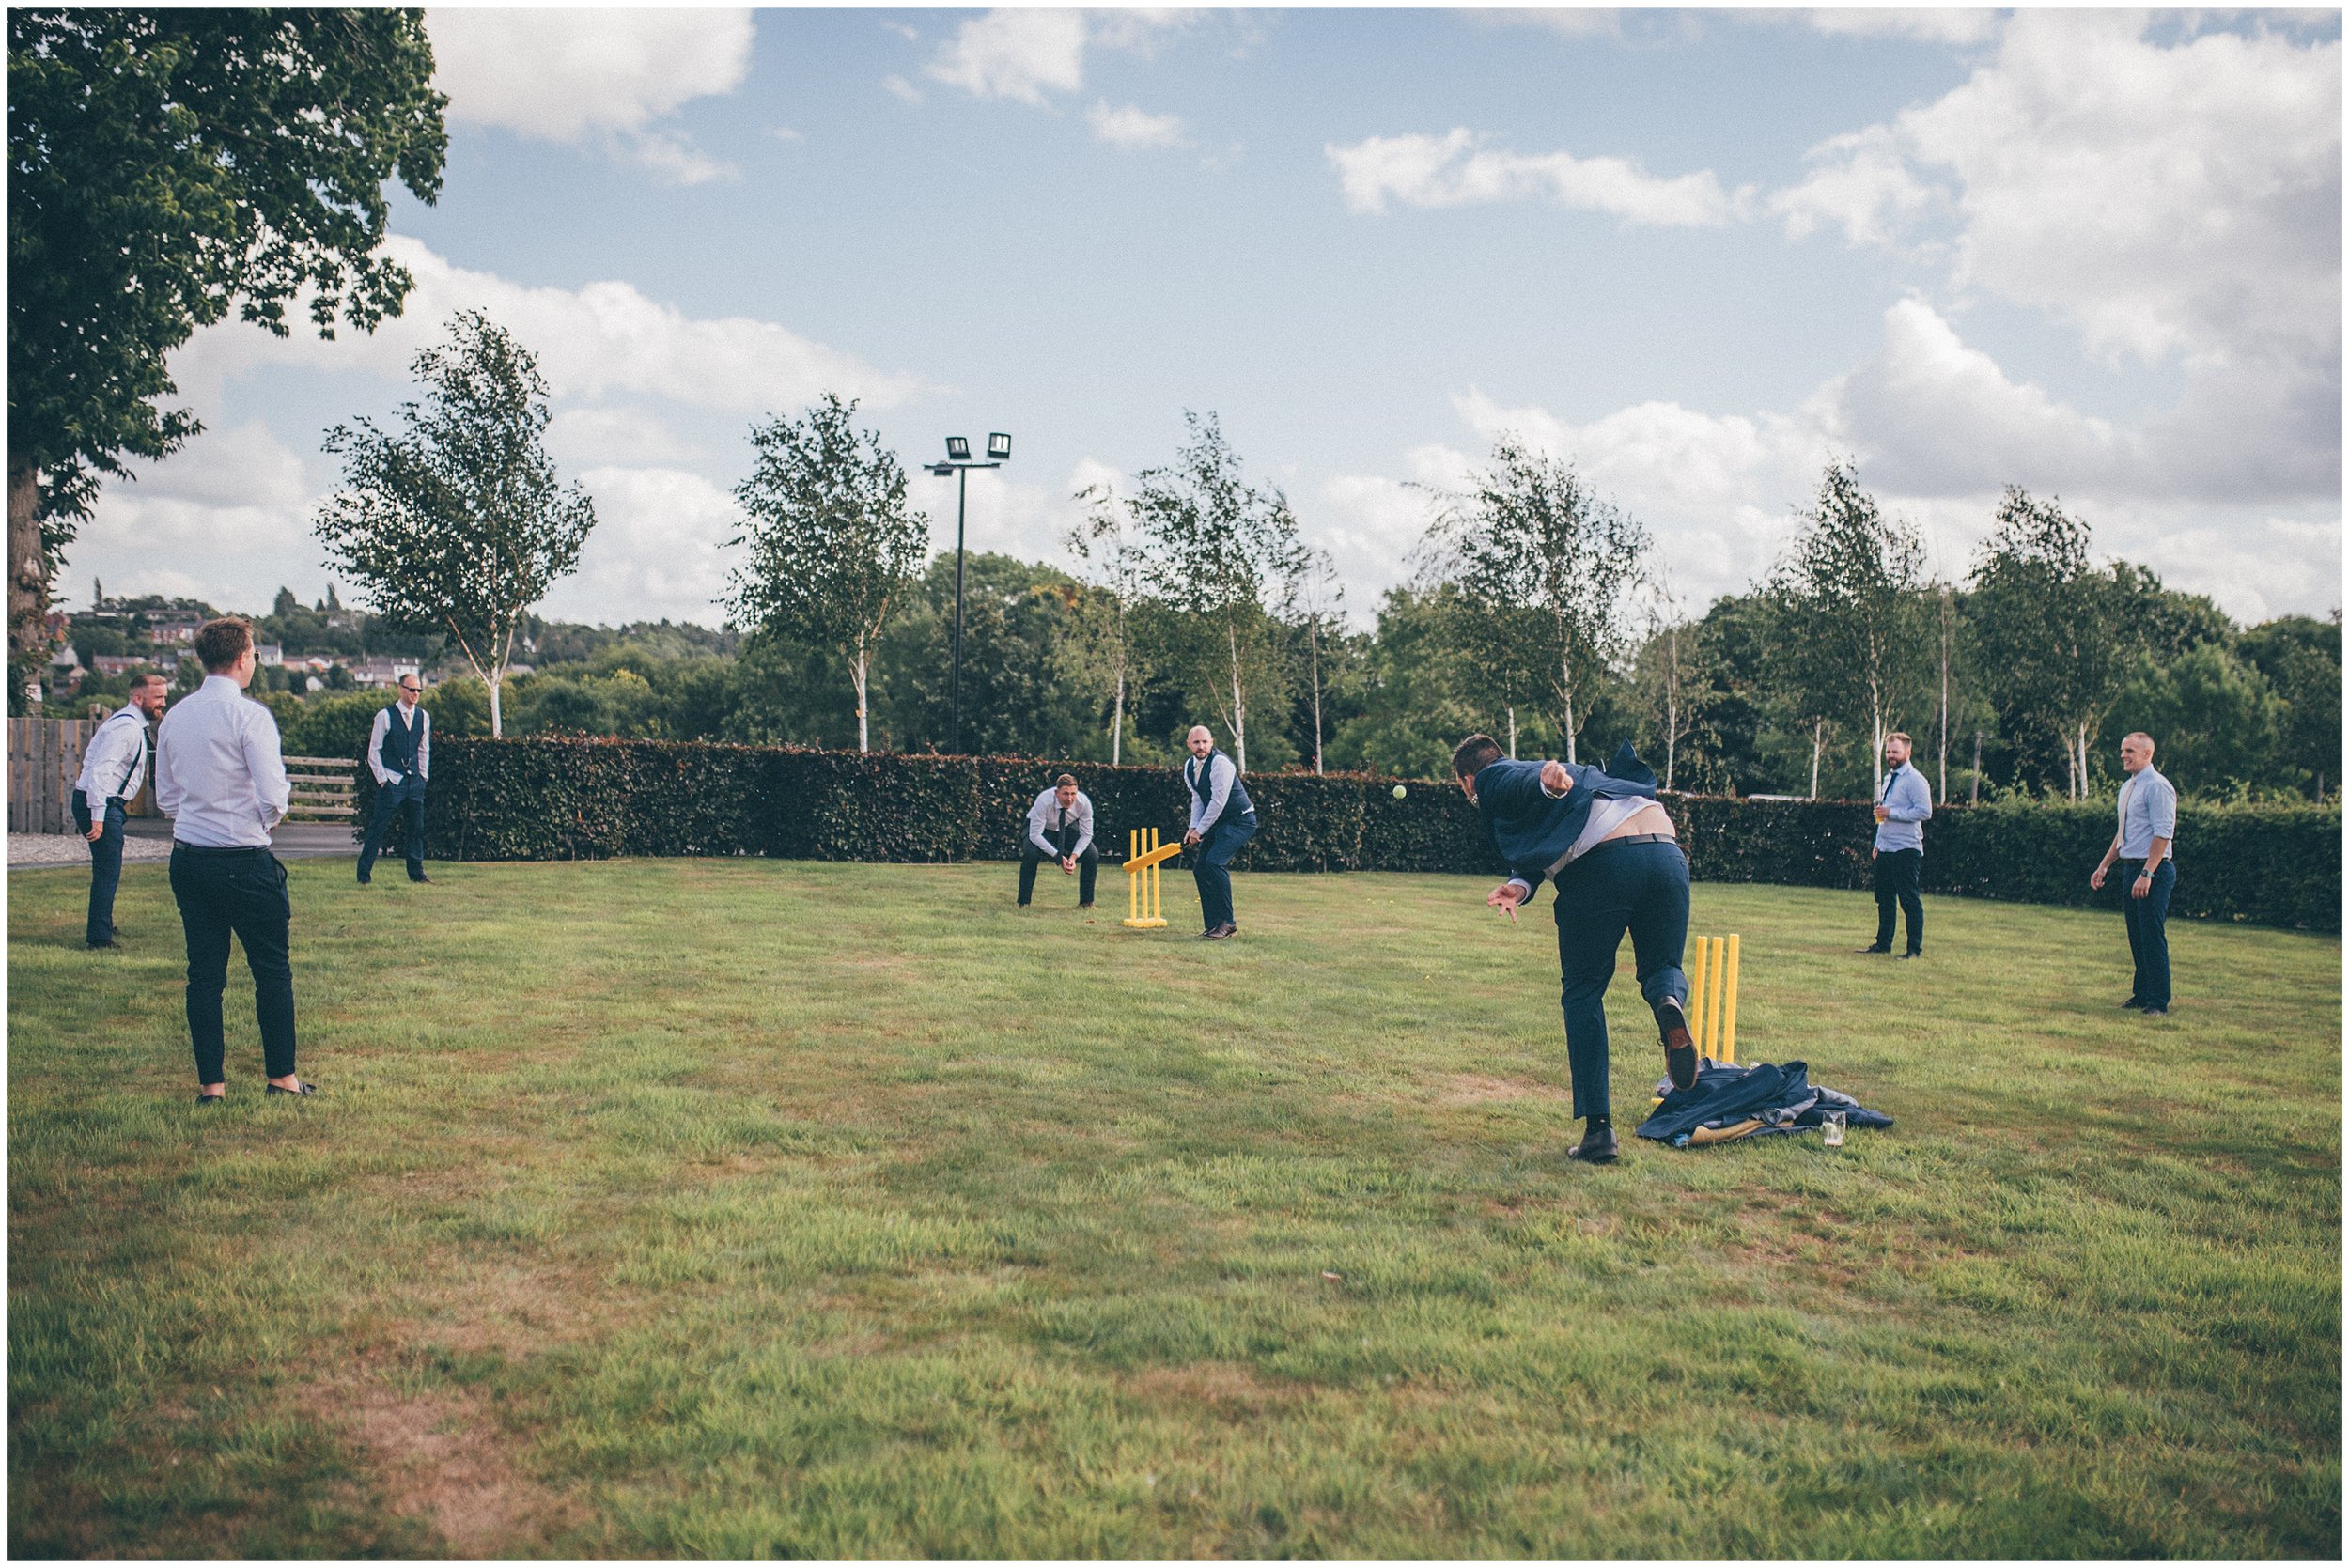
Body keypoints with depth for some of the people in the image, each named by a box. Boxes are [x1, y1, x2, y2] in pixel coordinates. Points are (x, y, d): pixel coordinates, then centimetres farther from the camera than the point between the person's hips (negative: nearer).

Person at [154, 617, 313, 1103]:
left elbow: (165, 798, 15)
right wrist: (267, 819, 4)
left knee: (204, 972, 9)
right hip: (244, 862, -6)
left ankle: (210, 1083, 12)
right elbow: (273, 798, -17)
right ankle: (282, 1076, 11)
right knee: (272, 970, 5)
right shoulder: (249, 716, -13)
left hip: (187, 858, 6)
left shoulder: (174, 717, 8)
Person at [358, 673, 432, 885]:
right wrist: (381, 779, -7)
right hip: (391, 780, -5)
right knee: (377, 828, -4)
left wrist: (423, 776, 11)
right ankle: (363, 875, 2)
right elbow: (374, 750, -3)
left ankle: (416, 873, 17)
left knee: (417, 828, 8)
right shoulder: (385, 716, -6)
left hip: (414, 780, 5)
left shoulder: (423, 717, 8)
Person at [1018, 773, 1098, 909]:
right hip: (1041, 828, -3)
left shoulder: (1084, 802, -27)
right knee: (1030, 854, -34)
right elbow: (1035, 834, -34)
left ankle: (1086, 903, -2)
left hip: (1068, 828, 3)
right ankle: (1023, 903, -17)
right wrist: (1058, 856, -37)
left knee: (1092, 855, -19)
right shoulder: (1044, 801, -36)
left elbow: (1086, 834, -17)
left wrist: (1074, 856, -32)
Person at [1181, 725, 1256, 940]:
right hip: (1217, 823, 9)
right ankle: (1213, 924, 10)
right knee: (1199, 868, 2)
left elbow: (1218, 802, -23)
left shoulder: (1220, 763, -21)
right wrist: (1193, 828, 0)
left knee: (1215, 862, -24)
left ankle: (1227, 922, -17)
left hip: (1240, 820, -9)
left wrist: (1200, 830, -17)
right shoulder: (1189, 767, 6)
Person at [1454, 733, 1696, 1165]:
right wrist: (1521, 884, 6)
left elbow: (1520, 784, -10)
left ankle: (1598, 1129, 6)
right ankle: (1670, 1001, -13)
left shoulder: (1493, 779, 15)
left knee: (1582, 993, 10)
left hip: (1602, 863, -6)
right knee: (1662, 967, 24)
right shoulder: (1572, 771, 37)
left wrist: (1547, 784, -32)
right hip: (1666, 851, 6)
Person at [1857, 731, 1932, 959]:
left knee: (1909, 900, -5)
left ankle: (1914, 948, 0)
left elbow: (1925, 812, -20)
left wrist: (1891, 812, -19)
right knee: (1884, 898, 12)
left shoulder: (1915, 780, -10)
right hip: (1885, 850, 9)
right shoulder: (1888, 778, 17)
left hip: (1906, 850, -9)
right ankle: (1882, 944, 20)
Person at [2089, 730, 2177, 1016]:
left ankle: (2158, 1003, -3)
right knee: (2136, 937, 13)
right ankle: (2141, 995, 21)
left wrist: (2147, 874, -23)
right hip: (2132, 868, 9)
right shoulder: (2127, 787, 16)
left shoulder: (2157, 787, -13)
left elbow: (2163, 834, -19)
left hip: (2154, 869, -9)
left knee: (2152, 936, -8)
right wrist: (2103, 866, 20)